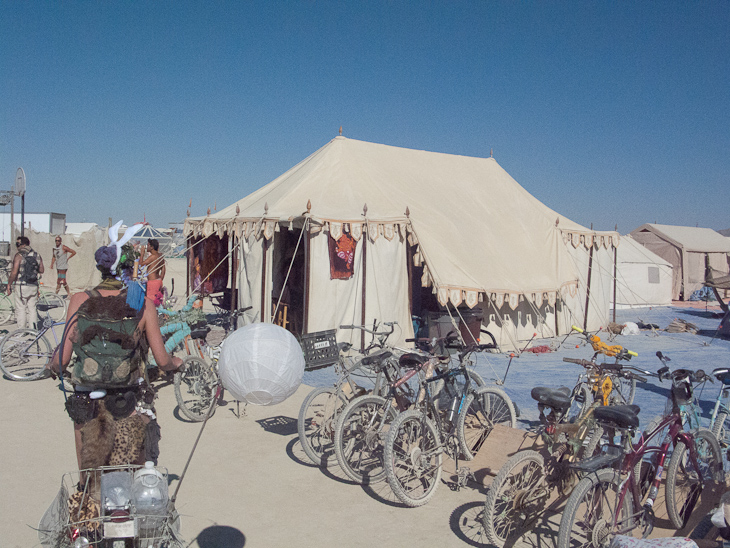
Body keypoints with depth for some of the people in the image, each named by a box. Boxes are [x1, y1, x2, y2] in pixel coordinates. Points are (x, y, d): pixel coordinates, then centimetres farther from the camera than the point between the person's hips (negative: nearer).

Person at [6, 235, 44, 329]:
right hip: (34, 286, 5)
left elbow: (14, 272, -15)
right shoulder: (37, 255, 6)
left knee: (21, 309, 2)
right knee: (32, 309, 9)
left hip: (21, 286, -5)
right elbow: (41, 270, 9)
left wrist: (9, 284, -5)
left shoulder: (19, 256, -10)